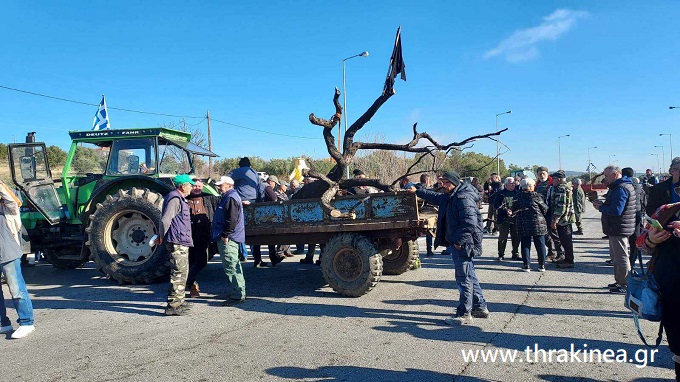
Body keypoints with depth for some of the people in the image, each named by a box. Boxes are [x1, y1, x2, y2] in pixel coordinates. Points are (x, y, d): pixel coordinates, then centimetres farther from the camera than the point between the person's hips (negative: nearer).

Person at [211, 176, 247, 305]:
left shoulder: (231, 198, -14)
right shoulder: (228, 197, 20)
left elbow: (232, 219, -23)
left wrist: (225, 235, -21)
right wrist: (224, 235, 23)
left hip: (228, 239, -11)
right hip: (228, 239, 11)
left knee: (231, 266, -10)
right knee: (234, 265, 16)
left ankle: (238, 294, -8)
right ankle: (239, 292, 25)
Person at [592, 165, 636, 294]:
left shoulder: (620, 189, -20)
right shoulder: (620, 186, 14)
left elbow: (616, 210, -27)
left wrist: (600, 207, -14)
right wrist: (603, 204, 2)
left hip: (619, 229, -11)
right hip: (617, 229, 11)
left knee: (621, 258, -2)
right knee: (615, 257, 19)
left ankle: (626, 286, 6)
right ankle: (619, 282, 29)